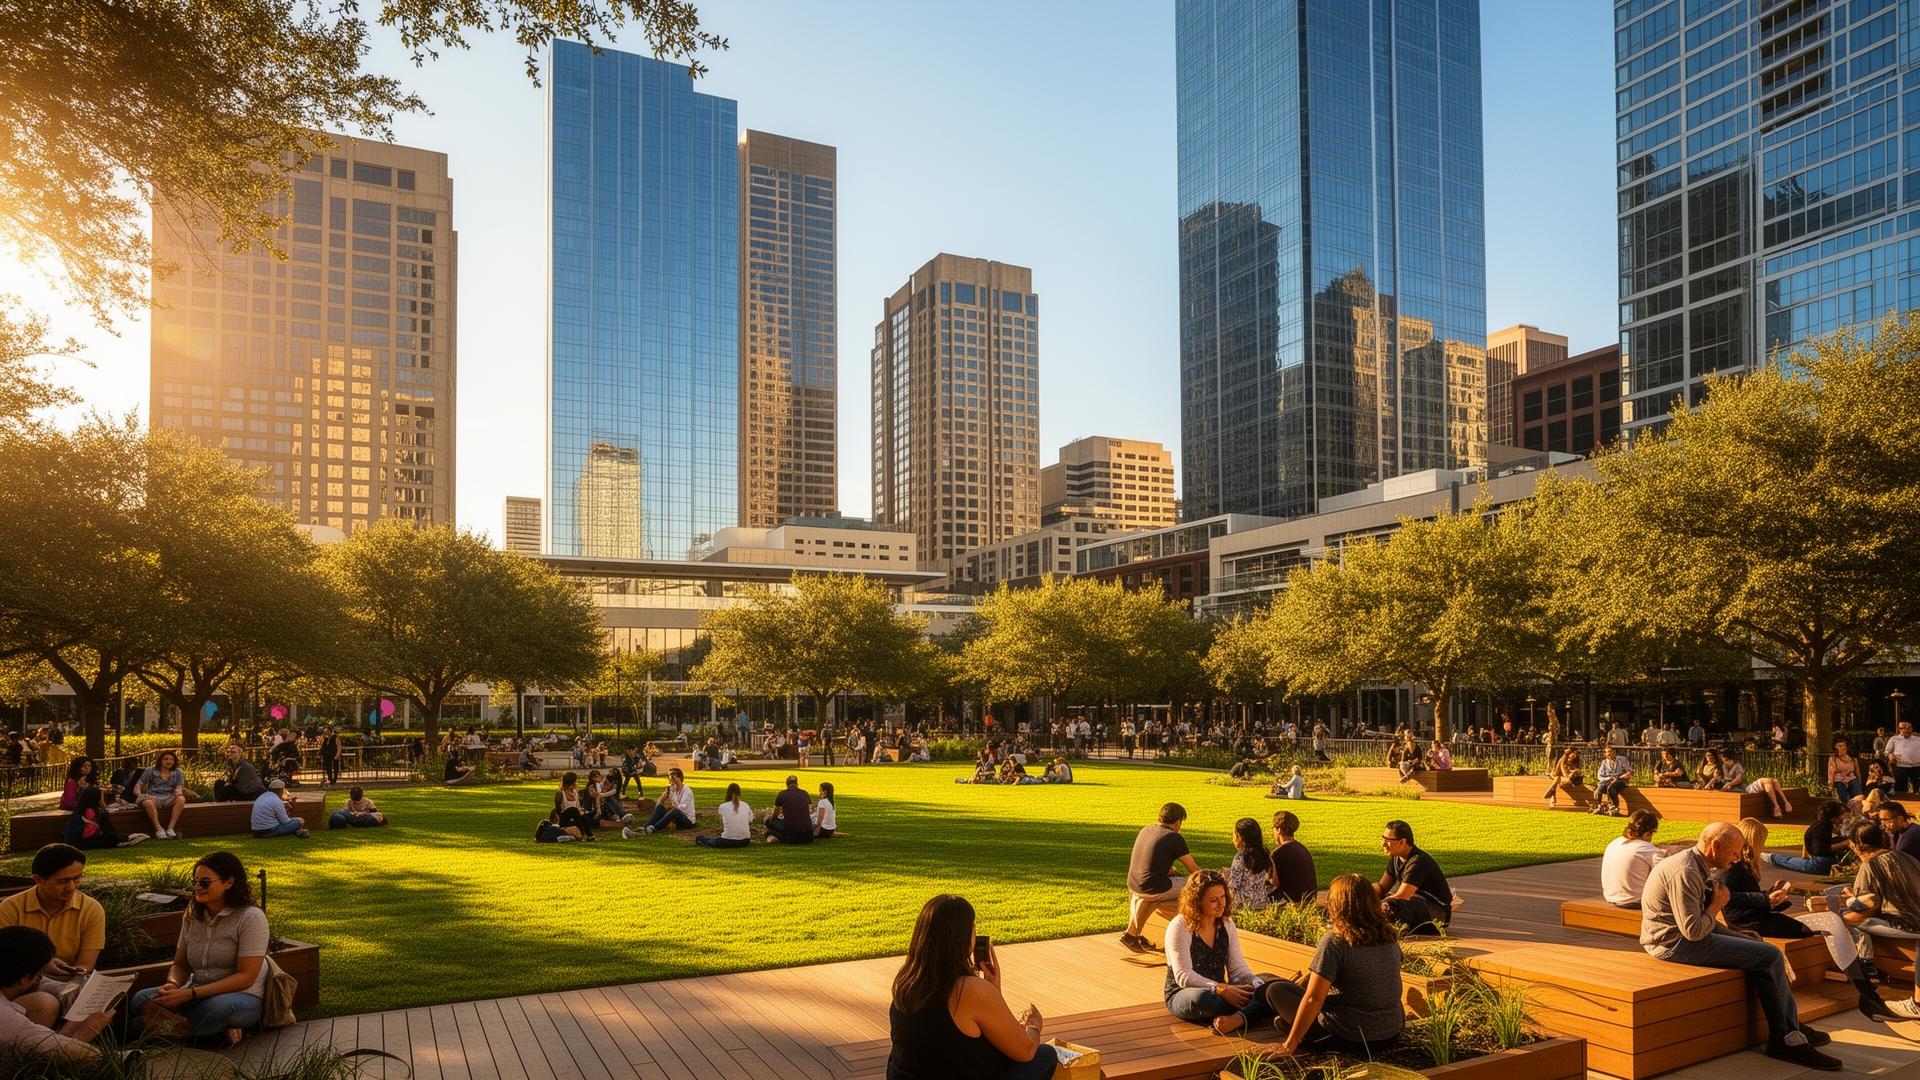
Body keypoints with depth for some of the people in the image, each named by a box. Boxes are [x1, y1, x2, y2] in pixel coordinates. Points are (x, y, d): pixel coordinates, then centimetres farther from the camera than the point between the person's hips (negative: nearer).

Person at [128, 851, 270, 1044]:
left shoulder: (251, 918, -10)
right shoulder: (192, 916, 10)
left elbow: (245, 977, -15)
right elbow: (180, 965, 15)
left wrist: (190, 994, -21)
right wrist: (172, 984, -10)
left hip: (242, 997, -6)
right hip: (196, 996, 7)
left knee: (218, 1007, -41)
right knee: (140, 1000, -20)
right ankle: (221, 1028, -17)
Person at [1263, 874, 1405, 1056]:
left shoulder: (1333, 942, -18)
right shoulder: (1390, 937, 0)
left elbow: (1314, 999, -19)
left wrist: (1290, 1044, -12)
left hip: (1351, 1039, -6)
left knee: (1275, 990, 6)